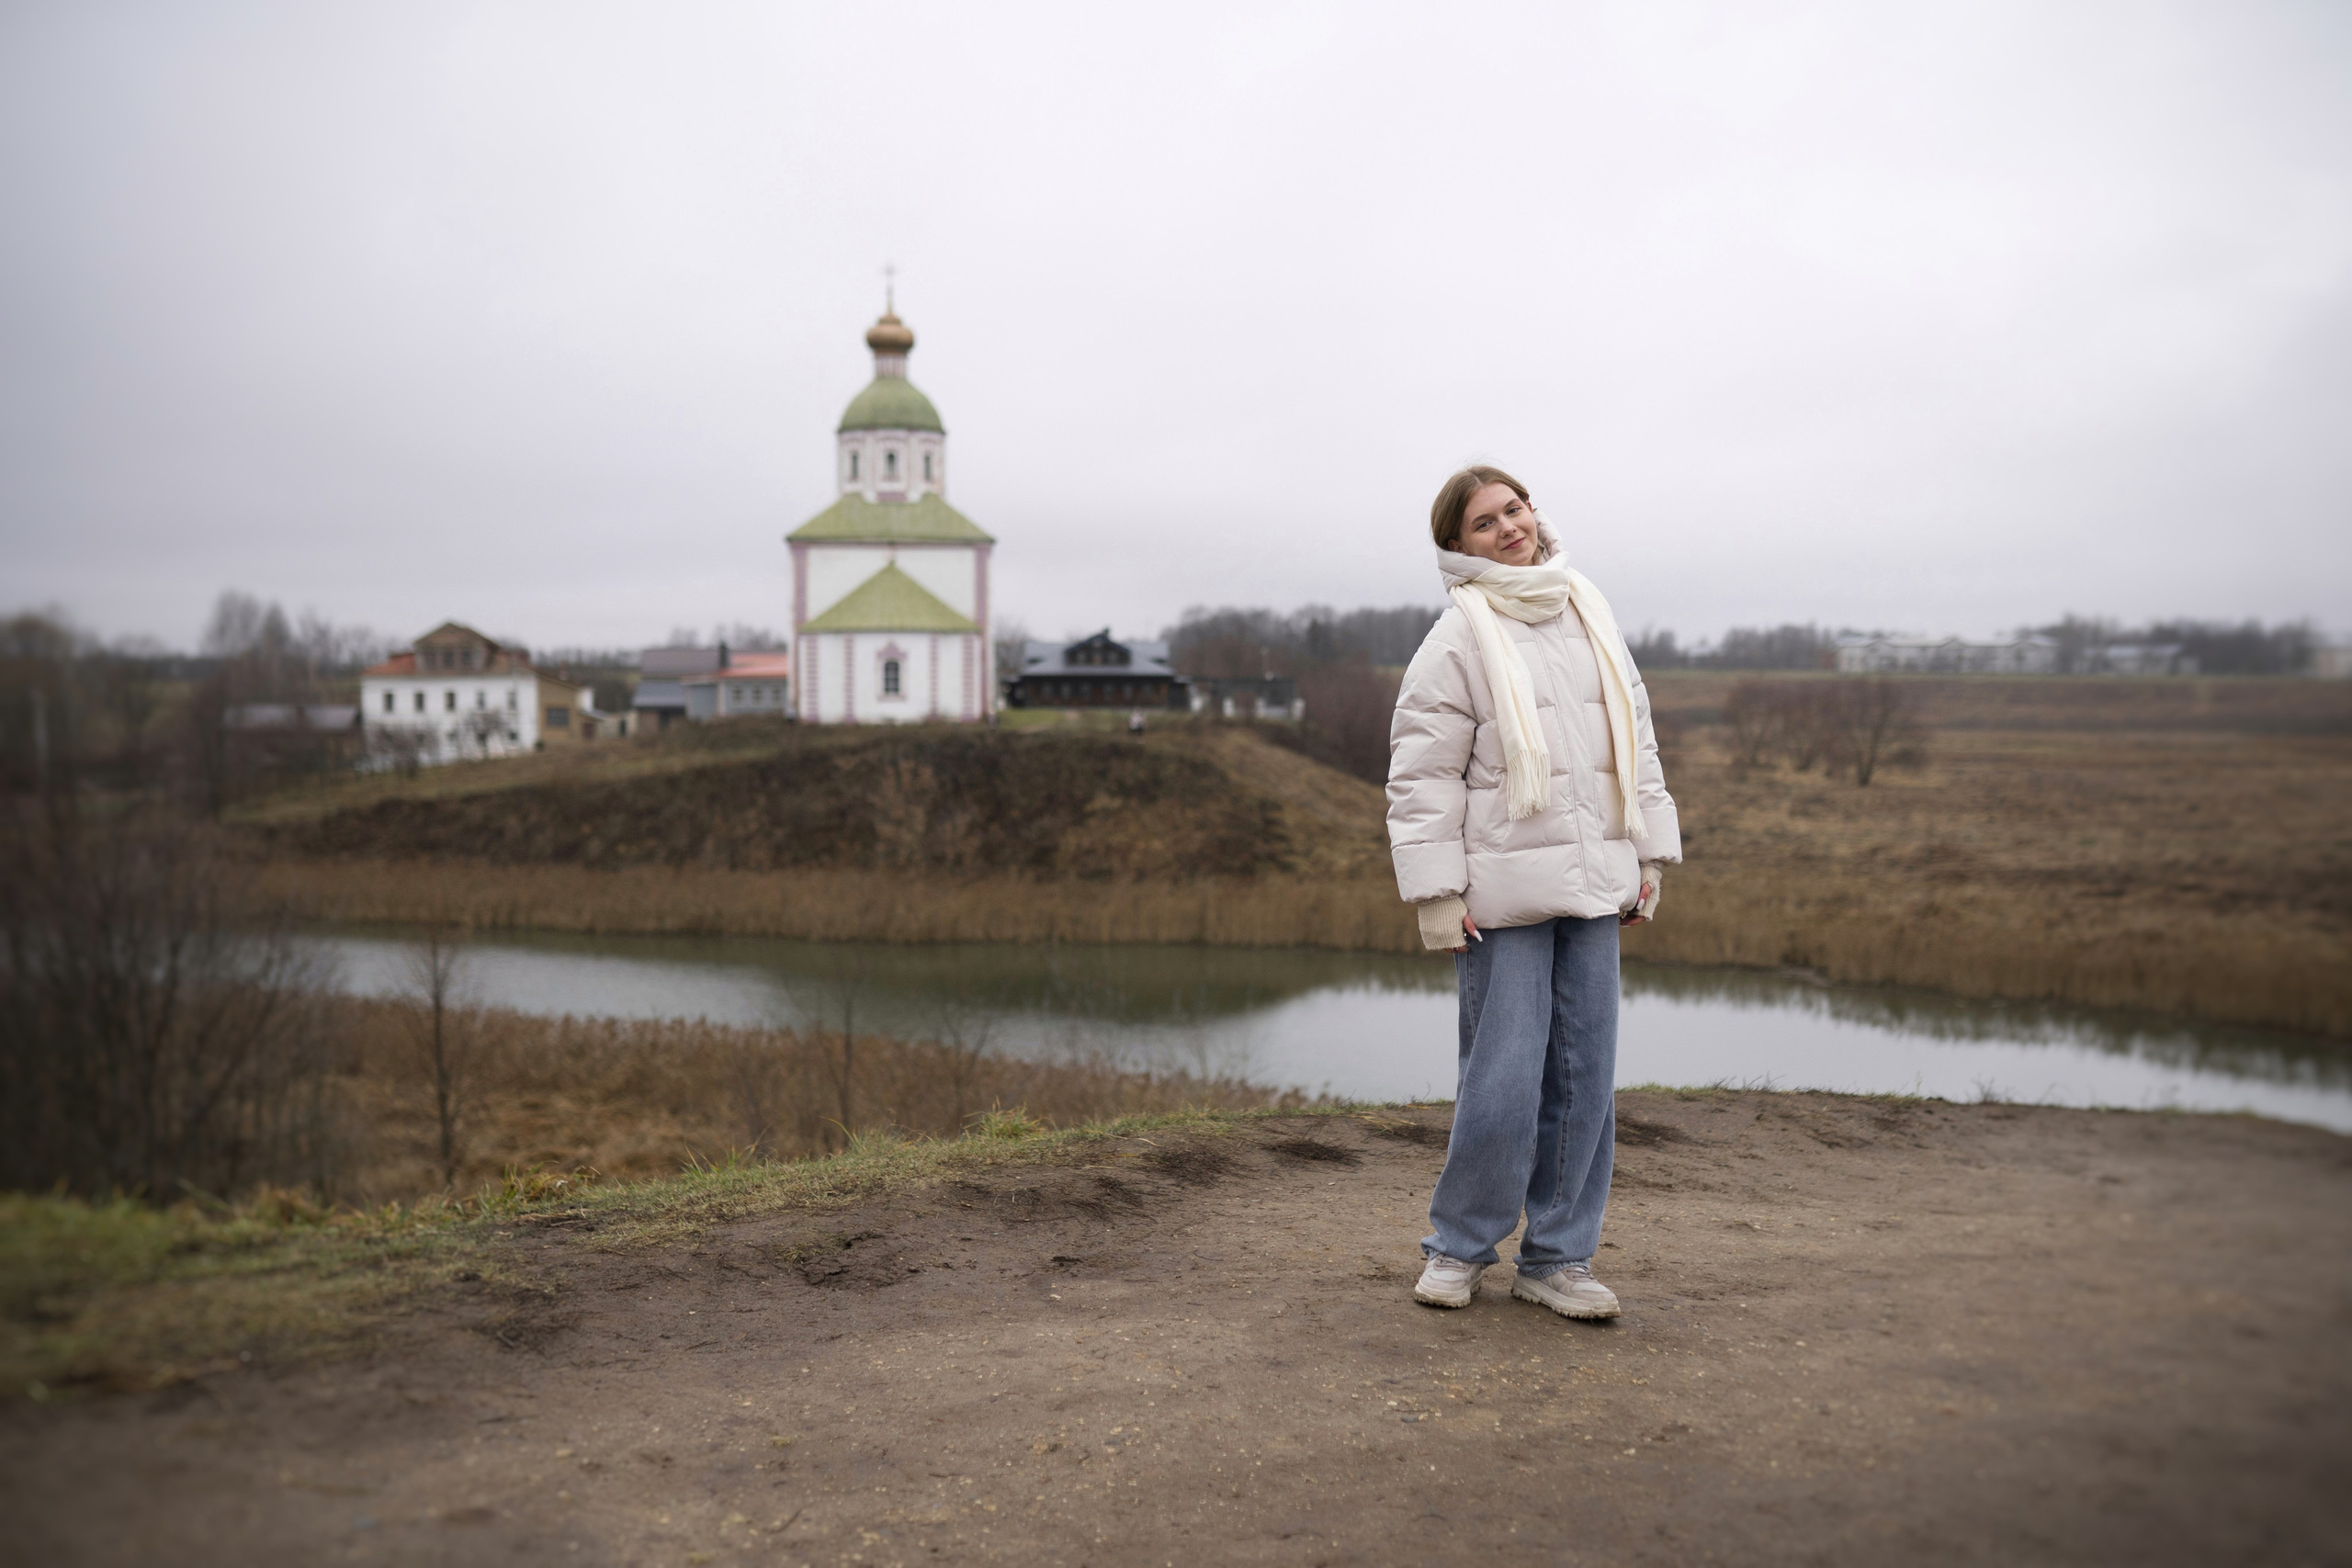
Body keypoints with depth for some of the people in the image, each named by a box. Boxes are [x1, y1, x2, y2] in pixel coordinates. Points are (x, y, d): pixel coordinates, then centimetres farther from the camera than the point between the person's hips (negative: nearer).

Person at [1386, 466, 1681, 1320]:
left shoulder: (1590, 616, 13)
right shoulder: (1458, 639, -5)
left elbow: (1633, 737, 19)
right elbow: (1422, 775, -7)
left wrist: (1649, 854, 15)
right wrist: (1436, 893, -12)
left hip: (1591, 883, 6)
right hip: (1504, 890, -5)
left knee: (1585, 1075, 8)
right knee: (1503, 1079, -3)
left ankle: (1557, 1257, 20)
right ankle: (1458, 1245, 18)